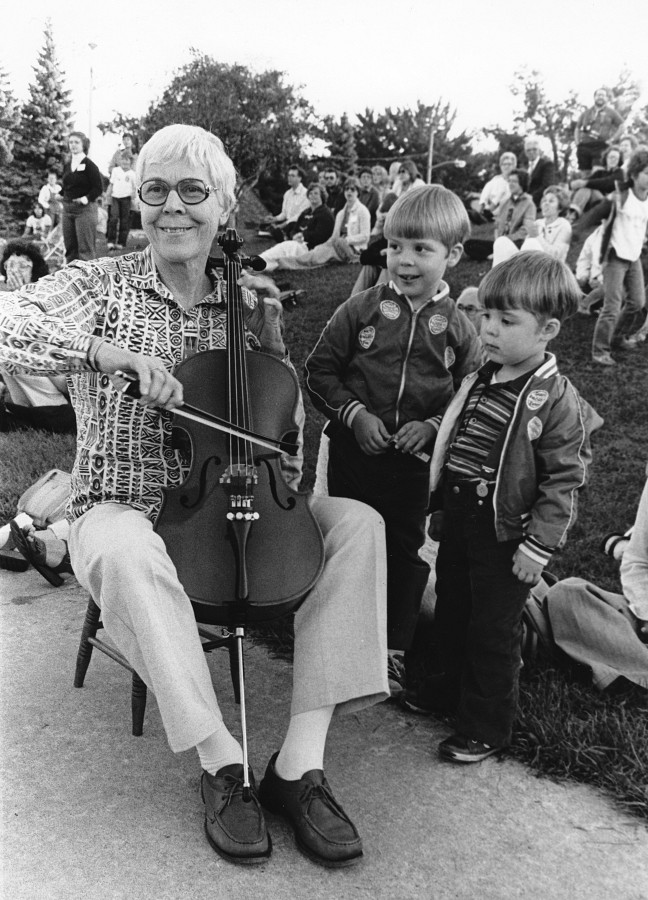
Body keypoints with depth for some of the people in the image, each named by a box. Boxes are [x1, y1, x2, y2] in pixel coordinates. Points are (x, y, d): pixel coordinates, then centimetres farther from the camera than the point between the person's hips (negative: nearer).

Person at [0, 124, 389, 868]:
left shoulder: (243, 301, 8)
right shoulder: (101, 286, -3)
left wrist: (269, 339, -4)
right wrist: (105, 349, -32)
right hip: (122, 509, -3)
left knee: (358, 523, -19)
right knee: (127, 553, -40)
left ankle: (299, 765, -21)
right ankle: (222, 763, -22)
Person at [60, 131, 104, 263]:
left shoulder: (89, 165, -6)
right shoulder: (67, 165, 14)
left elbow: (98, 188, -9)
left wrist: (86, 198, -20)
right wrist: (59, 194, 6)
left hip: (85, 209, -7)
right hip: (67, 208, 7)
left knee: (85, 247, -8)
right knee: (70, 247, 10)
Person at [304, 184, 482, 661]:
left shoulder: (457, 329, -2)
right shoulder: (362, 309, -4)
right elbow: (319, 371, -1)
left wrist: (434, 426, -13)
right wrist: (354, 414, -13)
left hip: (416, 463, 0)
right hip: (353, 451, 0)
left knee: (407, 554, 11)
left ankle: (396, 650, 30)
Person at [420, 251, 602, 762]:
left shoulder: (558, 403, -17)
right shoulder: (480, 381, 4)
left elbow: (563, 482, -17)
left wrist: (538, 546, -18)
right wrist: (441, 509, 15)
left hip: (506, 537, -7)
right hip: (459, 523, 7)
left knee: (494, 632, 7)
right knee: (451, 613, 22)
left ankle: (487, 728, 25)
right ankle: (453, 689, 46)